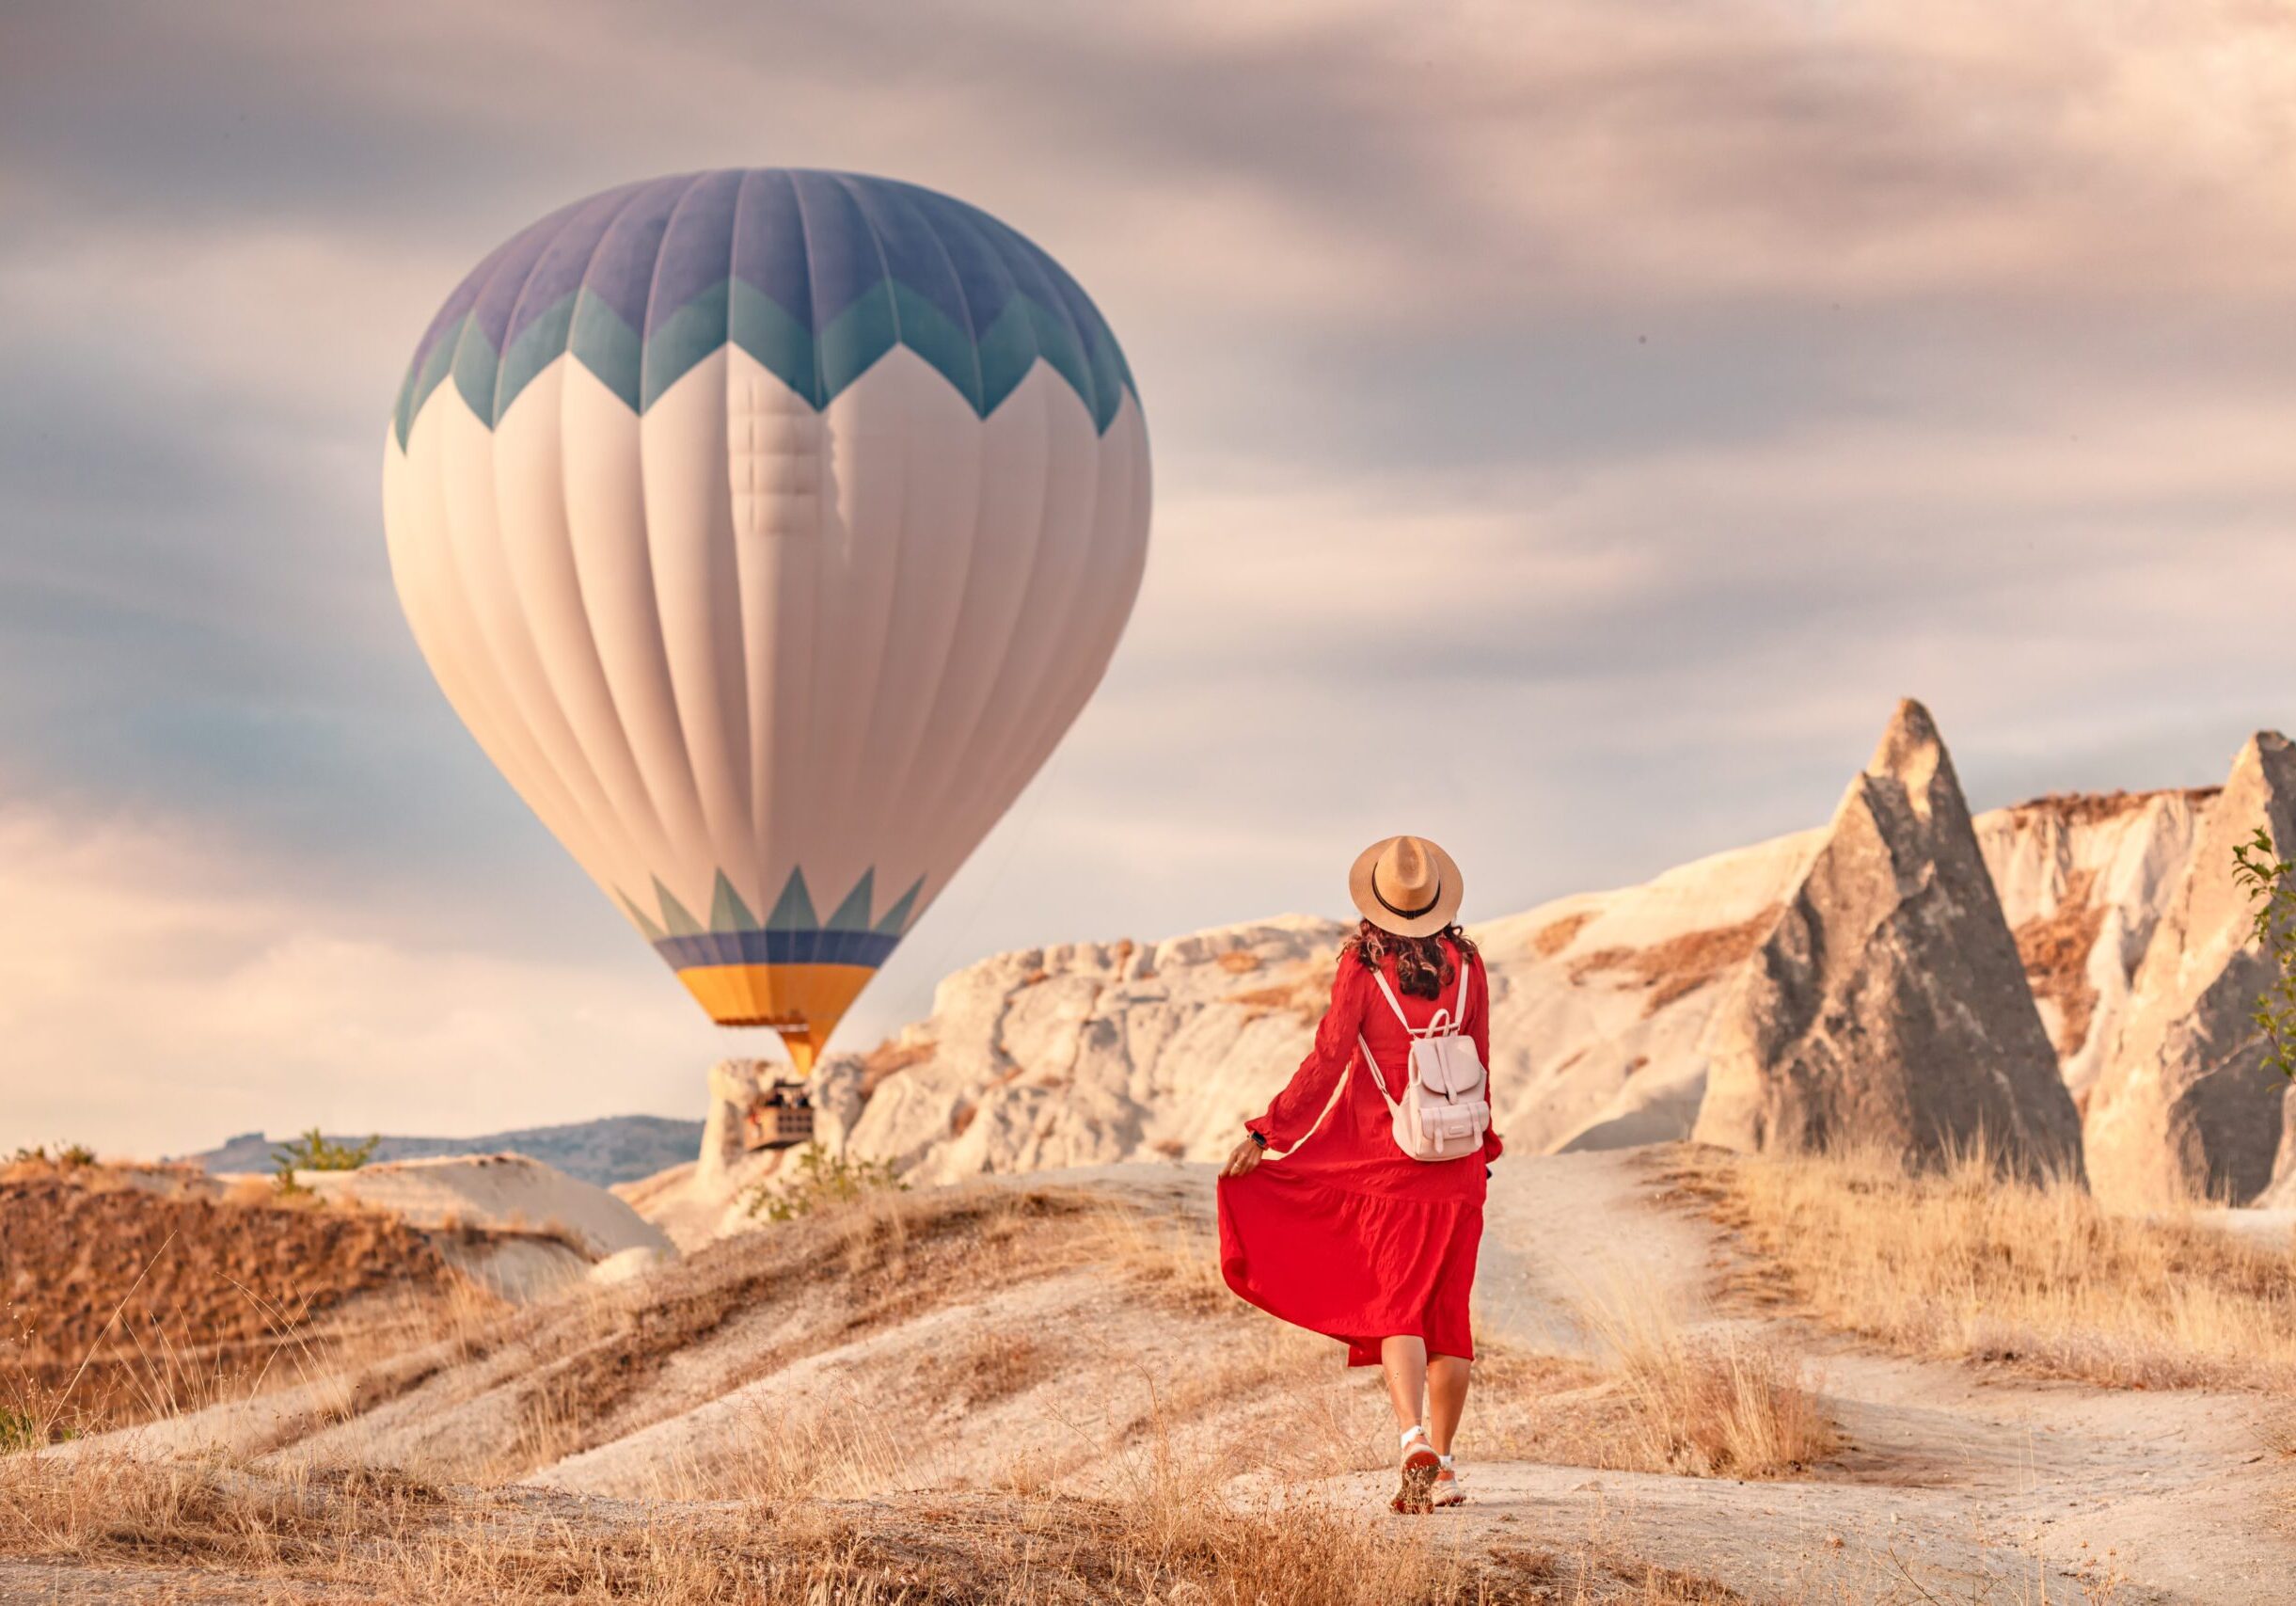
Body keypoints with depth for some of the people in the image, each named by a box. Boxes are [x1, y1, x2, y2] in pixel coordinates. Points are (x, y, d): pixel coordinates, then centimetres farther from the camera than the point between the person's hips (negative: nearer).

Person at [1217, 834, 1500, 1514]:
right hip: (1457, 1162, 3)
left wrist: (1266, 1132, -8)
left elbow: (1327, 1061, -12)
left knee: (1396, 1310, -2)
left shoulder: (1363, 964, -9)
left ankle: (1414, 1439, -24)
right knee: (1446, 1311, 11)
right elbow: (1480, 1064, 7)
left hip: (1386, 1164, -3)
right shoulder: (1465, 962, 2)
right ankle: (1441, 1466, 13)